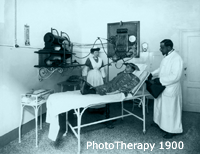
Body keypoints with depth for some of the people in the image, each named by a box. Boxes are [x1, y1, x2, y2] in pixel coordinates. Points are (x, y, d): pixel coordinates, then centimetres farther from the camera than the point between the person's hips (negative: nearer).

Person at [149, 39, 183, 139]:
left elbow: (175, 76, -29)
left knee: (170, 110, 5)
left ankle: (172, 130, 22)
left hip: (171, 90, -9)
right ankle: (159, 122, 44)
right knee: (160, 106, 23)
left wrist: (160, 80, -26)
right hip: (162, 88, 9)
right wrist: (153, 74, 6)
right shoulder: (166, 57, 7)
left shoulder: (176, 59, -23)